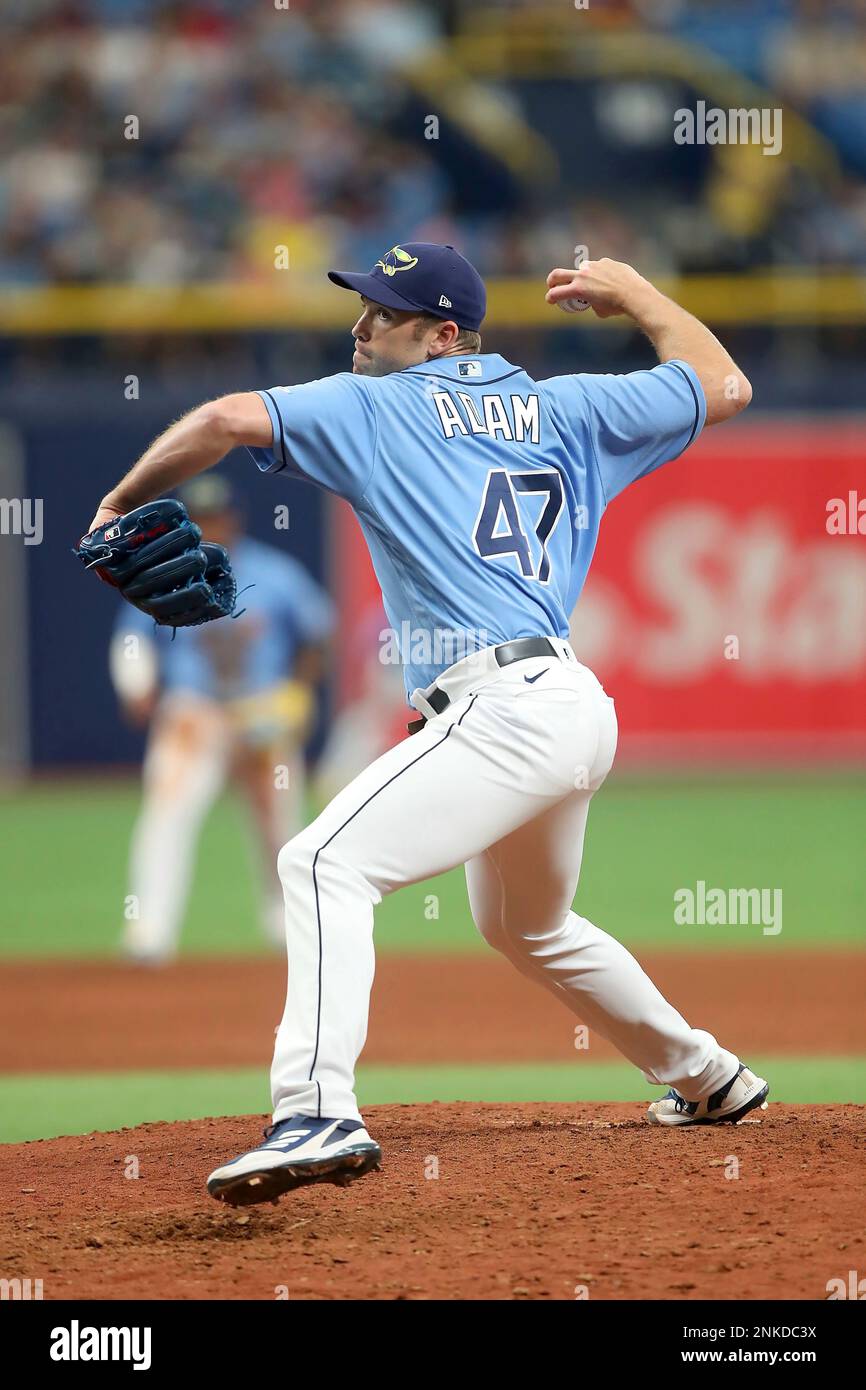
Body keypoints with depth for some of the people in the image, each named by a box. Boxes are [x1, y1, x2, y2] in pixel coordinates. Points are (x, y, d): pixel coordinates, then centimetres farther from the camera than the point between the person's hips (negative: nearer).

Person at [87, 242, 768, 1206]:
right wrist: (632, 293, 37)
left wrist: (121, 504, 1)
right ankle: (708, 1079, 46)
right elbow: (723, 387, 25)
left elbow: (229, 419, -12)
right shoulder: (560, 409, 18)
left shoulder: (373, 406, 1)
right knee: (527, 927, 32)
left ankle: (318, 1113, -39)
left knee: (326, 863, -20)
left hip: (501, 707, -9)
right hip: (577, 709, 9)